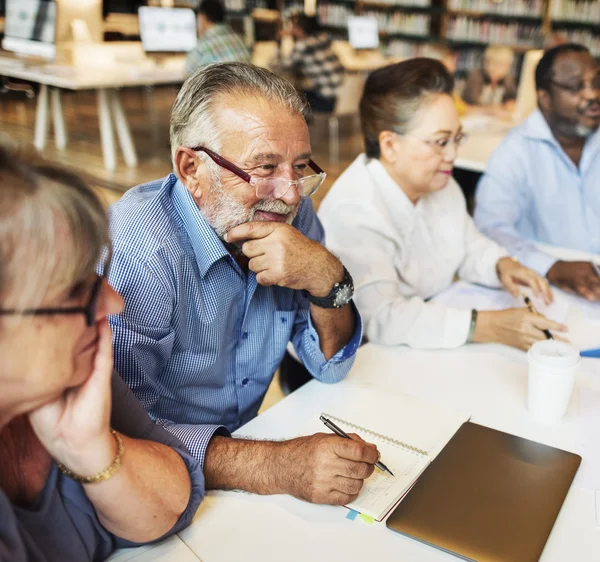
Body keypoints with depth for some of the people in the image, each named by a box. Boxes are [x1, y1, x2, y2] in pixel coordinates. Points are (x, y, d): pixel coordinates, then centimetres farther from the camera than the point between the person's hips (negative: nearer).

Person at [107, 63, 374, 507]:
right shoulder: (138, 244, -23)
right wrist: (272, 467, -37)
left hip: (249, 434, 5)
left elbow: (330, 368, -2)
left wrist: (328, 281, -19)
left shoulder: (292, 214, -5)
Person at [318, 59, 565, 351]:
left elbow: (469, 246, 14)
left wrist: (502, 265, -9)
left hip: (431, 347, 7)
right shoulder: (353, 211, -28)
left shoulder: (439, 183, -1)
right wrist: (491, 326, -33)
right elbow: (381, 318, -35)